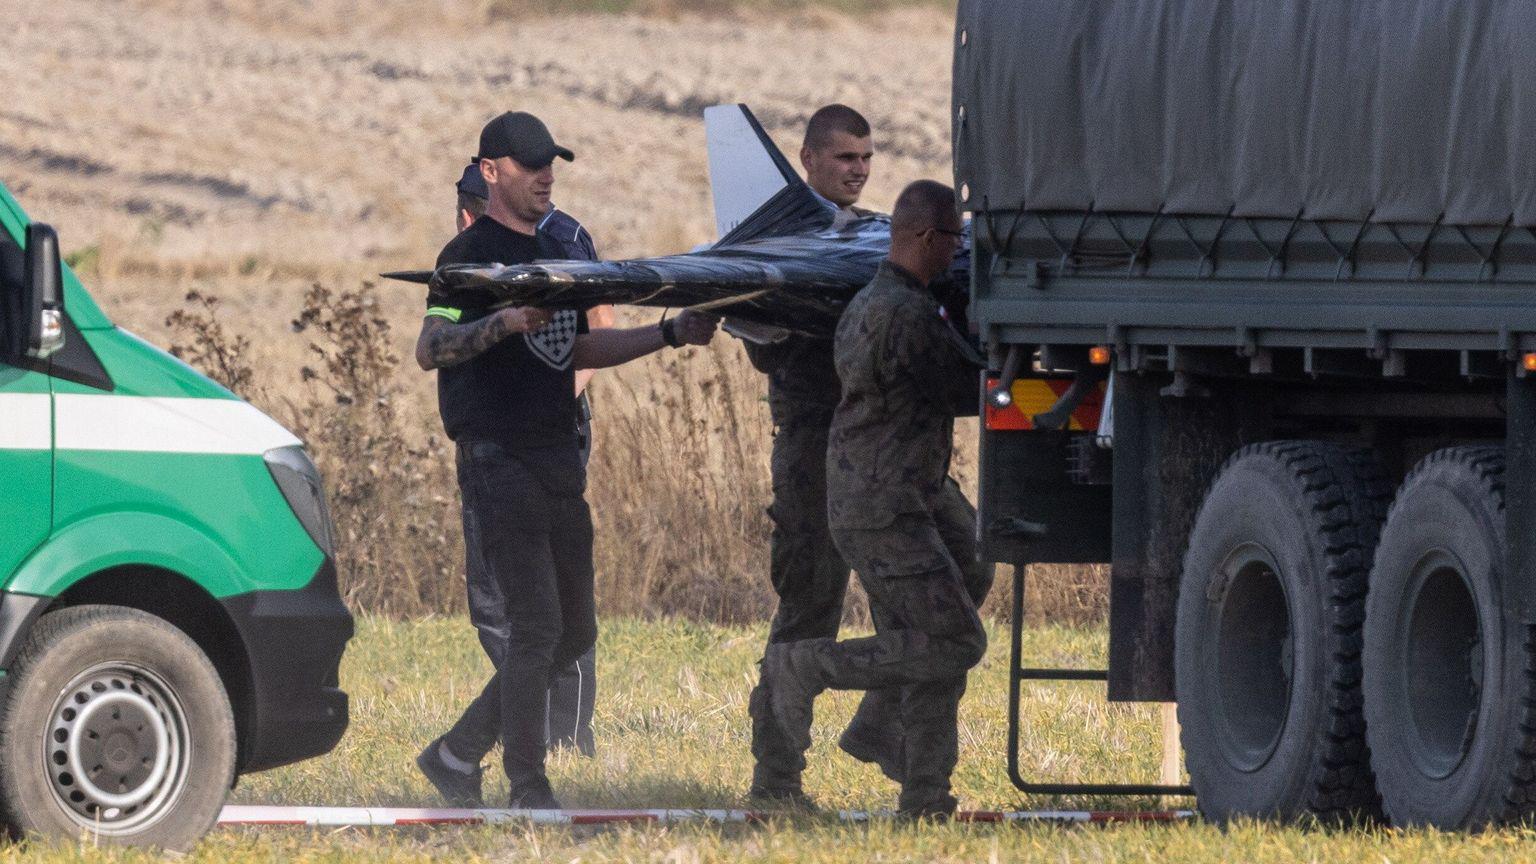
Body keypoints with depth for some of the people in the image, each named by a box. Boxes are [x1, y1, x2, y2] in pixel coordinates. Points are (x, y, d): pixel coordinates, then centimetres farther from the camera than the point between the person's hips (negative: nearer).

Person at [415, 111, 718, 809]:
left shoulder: (558, 247, 17)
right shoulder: (471, 254, -8)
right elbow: (430, 350, -20)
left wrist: (669, 334, 20)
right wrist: (509, 319, -33)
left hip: (558, 457, 8)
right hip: (499, 458, -8)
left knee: (574, 632, 8)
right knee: (536, 630, -10)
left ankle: (458, 753, 17)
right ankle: (529, 791, -5)